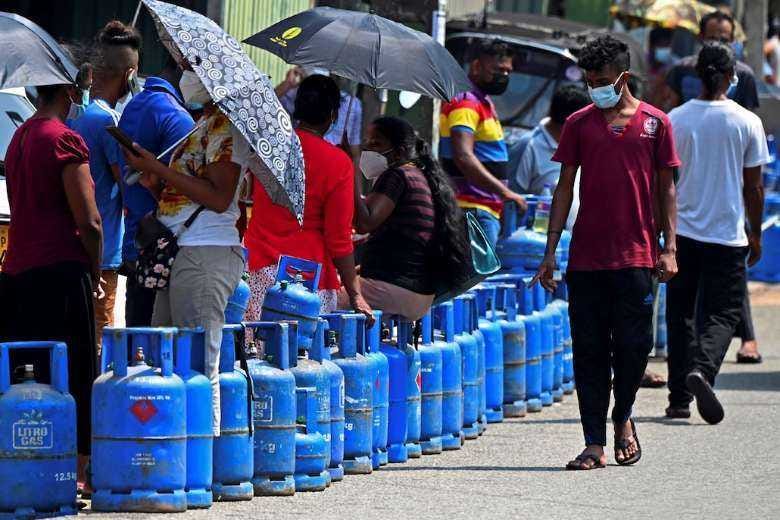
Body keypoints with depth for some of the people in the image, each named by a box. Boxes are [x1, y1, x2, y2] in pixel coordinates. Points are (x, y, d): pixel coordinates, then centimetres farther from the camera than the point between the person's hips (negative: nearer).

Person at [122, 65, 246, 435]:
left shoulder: (225, 125, -7)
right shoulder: (202, 126, 23)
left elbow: (219, 198, -17)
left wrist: (160, 170, -14)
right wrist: (155, 182, 7)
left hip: (206, 253, -10)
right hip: (181, 252, 10)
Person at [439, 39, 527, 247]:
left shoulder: (485, 104, 21)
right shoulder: (466, 104, -12)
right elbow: (464, 158, -25)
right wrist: (505, 193, -28)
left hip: (487, 211, 11)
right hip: (474, 211, -10)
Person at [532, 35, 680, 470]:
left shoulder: (654, 122, 5)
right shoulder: (579, 123, 8)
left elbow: (666, 188, 8)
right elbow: (565, 188, 10)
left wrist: (669, 247, 0)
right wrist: (551, 250, 5)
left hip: (636, 254, -1)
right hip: (586, 255, 1)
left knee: (633, 344, -2)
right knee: (589, 350, 0)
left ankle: (622, 418, 25)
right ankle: (595, 444, 3)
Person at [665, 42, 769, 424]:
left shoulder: (675, 120, -1)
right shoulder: (747, 123, -6)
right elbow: (753, 187, -1)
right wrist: (755, 234, 11)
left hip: (682, 231, 2)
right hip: (727, 234, -2)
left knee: (681, 312, 13)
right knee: (723, 313, 4)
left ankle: (679, 398, 14)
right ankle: (702, 369, -25)